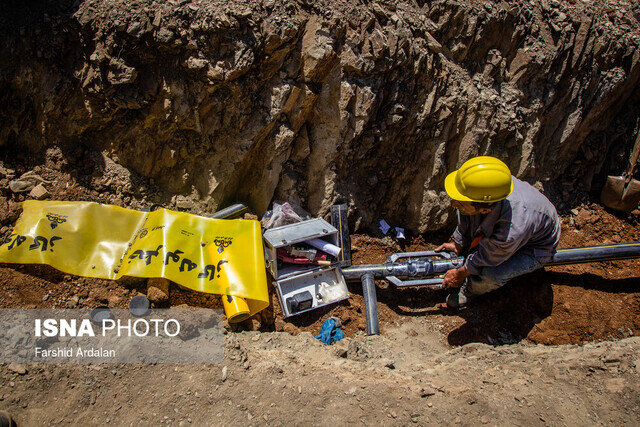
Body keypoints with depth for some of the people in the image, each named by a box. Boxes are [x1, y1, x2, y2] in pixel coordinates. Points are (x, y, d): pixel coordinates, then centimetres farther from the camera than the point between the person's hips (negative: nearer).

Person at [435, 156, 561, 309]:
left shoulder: (511, 232, -45)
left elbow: (488, 259, -24)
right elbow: (465, 218, -6)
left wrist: (460, 274, -7)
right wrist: (458, 244, 8)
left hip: (535, 248, -6)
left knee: (491, 275, -26)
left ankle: (472, 289, 8)